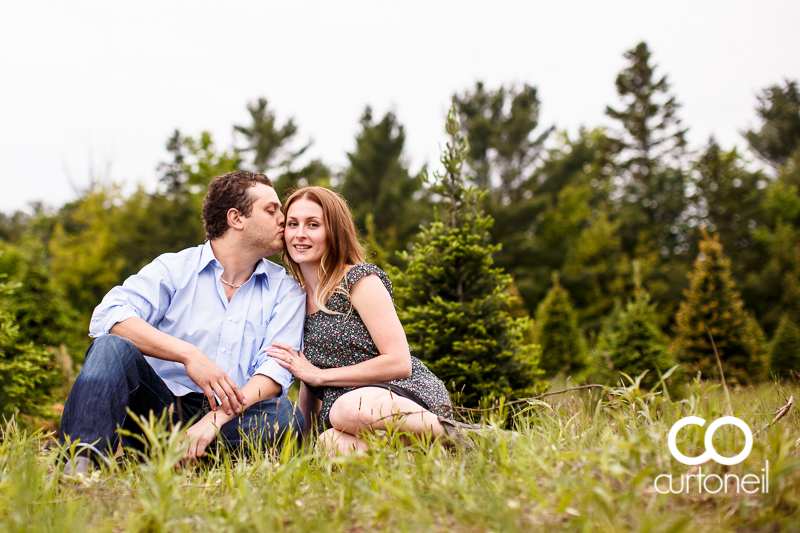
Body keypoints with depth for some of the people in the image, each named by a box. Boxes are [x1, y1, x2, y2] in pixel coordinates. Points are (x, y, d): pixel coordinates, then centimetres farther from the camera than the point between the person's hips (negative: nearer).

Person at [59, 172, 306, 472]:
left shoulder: (286, 290, 10)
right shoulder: (174, 268, 6)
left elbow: (277, 369, -5)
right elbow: (109, 317, -12)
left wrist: (215, 420, -22)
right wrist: (188, 354, -25)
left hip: (230, 418, 1)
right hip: (161, 408, -1)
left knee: (287, 417, -31)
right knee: (112, 346, -24)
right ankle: (82, 460, -43)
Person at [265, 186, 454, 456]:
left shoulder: (360, 280, -4)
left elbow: (399, 362, -13)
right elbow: (309, 389, 23)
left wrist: (318, 375, -9)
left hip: (408, 394, -4)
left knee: (349, 409, -40)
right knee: (329, 443, -33)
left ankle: (449, 430, -18)